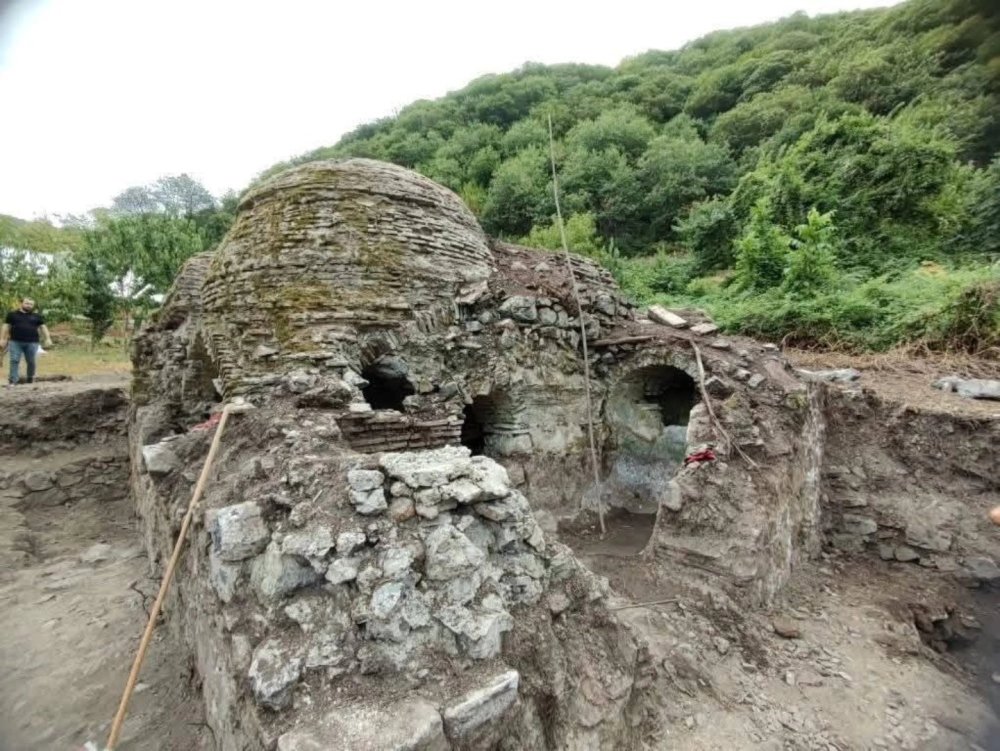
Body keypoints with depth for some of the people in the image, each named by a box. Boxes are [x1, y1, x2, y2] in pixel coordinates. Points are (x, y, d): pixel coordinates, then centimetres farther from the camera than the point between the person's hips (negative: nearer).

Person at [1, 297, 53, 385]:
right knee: (14, 361, -4)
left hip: (32, 343, 0)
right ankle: (13, 381, -4)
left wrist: (48, 339, -3)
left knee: (31, 361, 4)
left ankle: (30, 379, 19)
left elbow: (43, 327, 9)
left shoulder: (36, 316, 11)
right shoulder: (12, 314, 10)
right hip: (15, 342, 0)